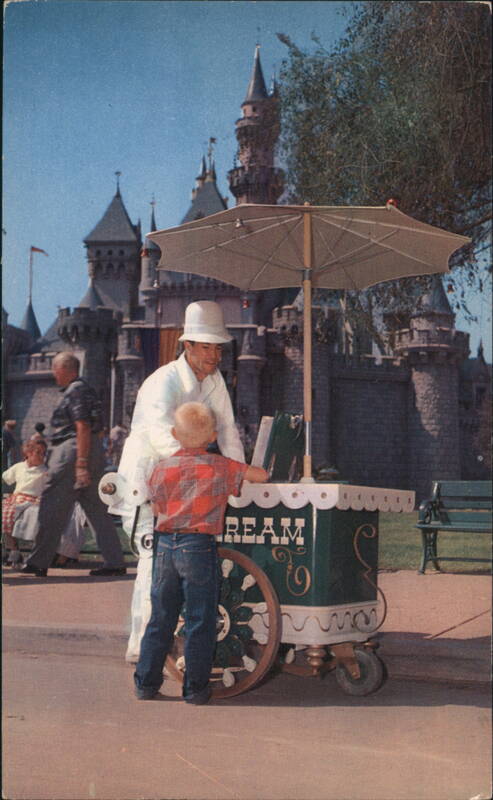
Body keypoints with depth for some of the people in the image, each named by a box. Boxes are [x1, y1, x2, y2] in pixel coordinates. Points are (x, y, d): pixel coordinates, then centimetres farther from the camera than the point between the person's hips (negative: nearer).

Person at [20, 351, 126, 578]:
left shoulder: (74, 391, -10)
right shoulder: (84, 389, 20)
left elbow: (83, 428, -19)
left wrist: (81, 464, -24)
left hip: (73, 453, -10)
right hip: (93, 454, 10)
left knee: (52, 510, -1)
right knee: (97, 510, 9)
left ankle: (38, 562, 5)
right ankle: (114, 561, 7)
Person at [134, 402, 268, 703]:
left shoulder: (162, 468, 7)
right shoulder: (221, 467, 1)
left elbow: (157, 509, 14)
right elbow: (261, 475, 9)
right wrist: (246, 473, 31)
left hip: (166, 545, 3)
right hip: (199, 546, -3)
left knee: (160, 619, 12)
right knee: (200, 621, 5)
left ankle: (146, 683, 19)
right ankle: (196, 687, 10)